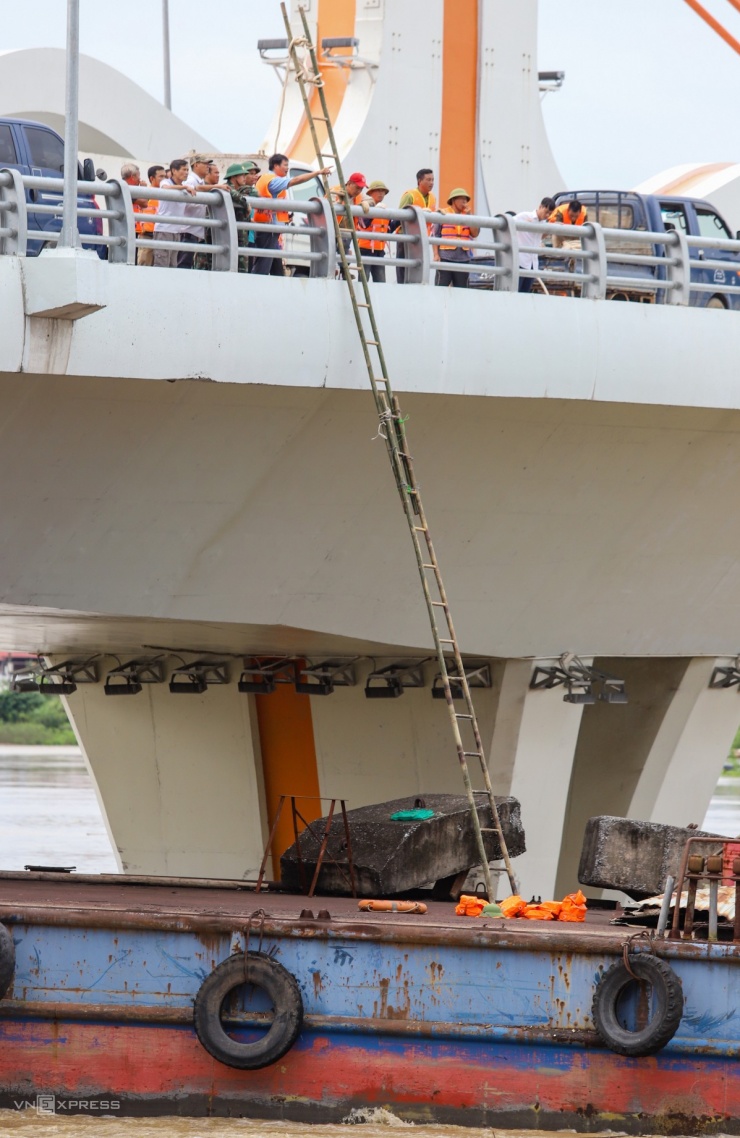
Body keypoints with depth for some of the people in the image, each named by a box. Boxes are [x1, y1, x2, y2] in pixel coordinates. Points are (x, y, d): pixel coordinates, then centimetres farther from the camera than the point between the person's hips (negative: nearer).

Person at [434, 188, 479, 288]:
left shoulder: (467, 216, 13)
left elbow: (475, 233, 3)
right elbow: (435, 236, 1)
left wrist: (469, 215, -2)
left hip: (463, 258, 4)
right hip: (446, 258, -4)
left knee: (461, 288, 5)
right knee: (441, 286, -6)